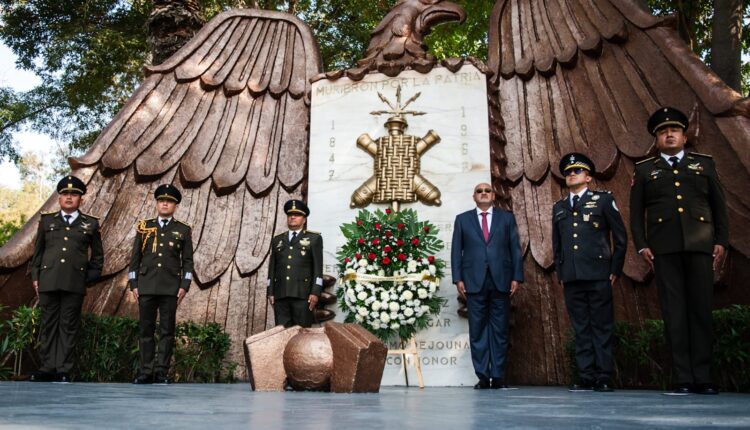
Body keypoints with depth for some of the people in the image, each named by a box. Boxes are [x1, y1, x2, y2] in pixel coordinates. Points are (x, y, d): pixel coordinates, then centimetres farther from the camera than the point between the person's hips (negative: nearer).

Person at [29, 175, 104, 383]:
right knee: (48, 324, 5)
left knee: (68, 325, 1)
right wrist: (35, 276, 8)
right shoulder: (47, 220, 14)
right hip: (48, 281, 2)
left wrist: (91, 278, 4)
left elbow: (98, 256, 13)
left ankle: (63, 370, 5)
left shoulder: (90, 224, 9)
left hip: (75, 283, -2)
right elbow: (38, 251, 15)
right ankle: (48, 368, 12)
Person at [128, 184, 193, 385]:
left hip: (171, 288, -1)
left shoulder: (183, 230, 7)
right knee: (145, 330, 3)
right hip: (146, 287, 1)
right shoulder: (144, 227, 11)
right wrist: (133, 285, 3)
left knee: (167, 330, 0)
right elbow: (135, 257, 10)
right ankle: (146, 372, 10)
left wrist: (184, 286, -4)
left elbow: (187, 261, 5)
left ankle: (162, 372, 5)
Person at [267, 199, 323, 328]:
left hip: (302, 294, -3)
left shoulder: (314, 238, 10)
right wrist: (270, 292, 9)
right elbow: (272, 268, 18)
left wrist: (315, 292, -7)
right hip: (280, 294, 3)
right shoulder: (277, 240, 21)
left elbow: (318, 267, 2)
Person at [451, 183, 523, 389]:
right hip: (474, 282, 0)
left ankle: (498, 376, 9)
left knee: (500, 330, 3)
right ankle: (482, 376, 6)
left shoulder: (507, 218, 13)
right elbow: (456, 251, 7)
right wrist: (458, 279, -2)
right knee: (477, 330, 0)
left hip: (501, 281, 0)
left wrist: (517, 277, -1)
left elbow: (515, 249, 8)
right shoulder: (462, 219, 13)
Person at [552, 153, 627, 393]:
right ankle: (586, 378, 7)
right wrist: (560, 273, 12)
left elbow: (620, 236, 5)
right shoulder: (559, 207, 18)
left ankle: (604, 378, 4)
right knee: (581, 329, 4)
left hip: (598, 275, -3)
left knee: (602, 327, -1)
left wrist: (615, 270, 0)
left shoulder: (603, 200, 7)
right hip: (571, 278, 3)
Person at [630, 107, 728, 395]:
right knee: (674, 312, -3)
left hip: (700, 245, 1)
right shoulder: (644, 170, 15)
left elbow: (719, 206, 14)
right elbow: (636, 212, 10)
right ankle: (683, 378, 0)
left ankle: (702, 377, 6)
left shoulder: (704, 164, 18)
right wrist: (641, 246, -1)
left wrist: (721, 241, 3)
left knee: (701, 309, -1)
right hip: (664, 248, -1)